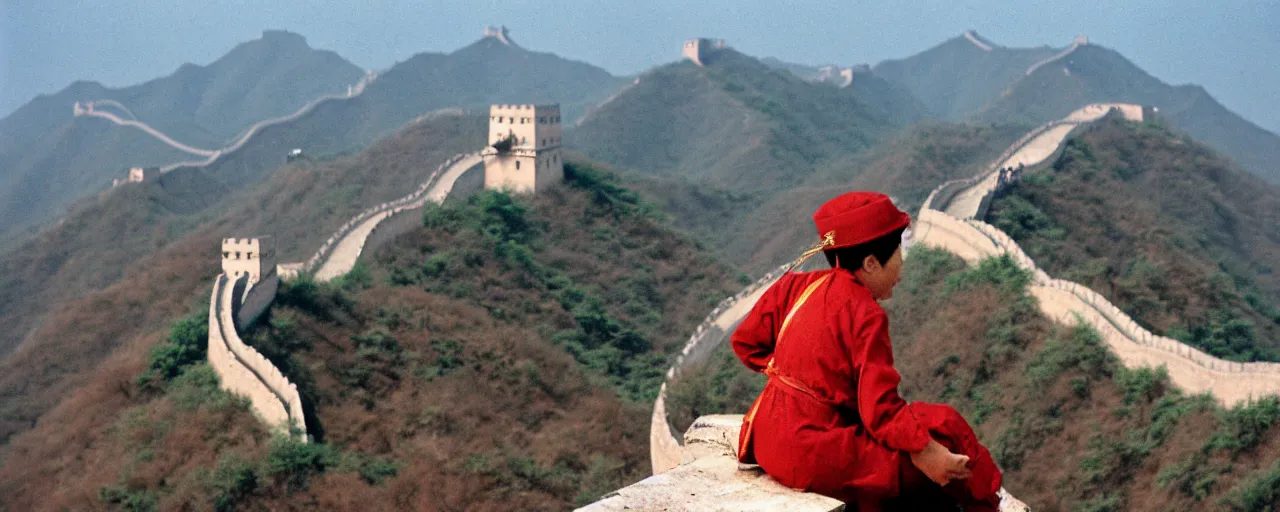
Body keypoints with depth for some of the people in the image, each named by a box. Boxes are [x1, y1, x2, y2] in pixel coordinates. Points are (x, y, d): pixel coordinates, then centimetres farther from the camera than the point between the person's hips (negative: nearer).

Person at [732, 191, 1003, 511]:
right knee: (946, 428, -4)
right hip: (813, 460, -9)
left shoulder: (797, 286, 5)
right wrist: (925, 451, -19)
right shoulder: (866, 316, -16)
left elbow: (746, 341, 14)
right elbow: (881, 409, -20)